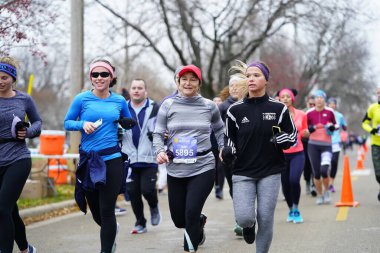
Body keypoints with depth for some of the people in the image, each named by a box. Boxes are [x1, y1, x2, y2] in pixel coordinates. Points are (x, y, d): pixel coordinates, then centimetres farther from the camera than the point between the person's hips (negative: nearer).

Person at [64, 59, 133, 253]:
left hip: (112, 160, -1)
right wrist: (82, 124, -14)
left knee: (107, 211, -4)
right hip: (88, 161, 1)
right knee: (95, 210, 13)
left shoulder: (119, 101, 5)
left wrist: (125, 123, -3)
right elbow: (67, 123, 5)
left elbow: (129, 123, 20)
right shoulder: (82, 99, -1)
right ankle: (111, 235, 44)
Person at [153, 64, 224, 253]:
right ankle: (199, 223, 47)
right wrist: (160, 151, -15)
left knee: (191, 212, -18)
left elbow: (219, 129, 18)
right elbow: (158, 134, 3)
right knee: (179, 219, 12)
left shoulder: (209, 106, 2)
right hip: (176, 169, 2)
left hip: (203, 168, -2)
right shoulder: (168, 105, 0)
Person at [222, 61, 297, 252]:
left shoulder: (278, 109, -1)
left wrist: (280, 139, -14)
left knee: (266, 220, -1)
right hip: (243, 173, 0)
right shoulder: (235, 110, 0)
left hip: (270, 172, 0)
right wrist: (227, 153, -14)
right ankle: (249, 225, 26)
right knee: (244, 218, -12)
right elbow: (230, 140, 9)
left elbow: (293, 136, 8)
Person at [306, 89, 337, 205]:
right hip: (313, 145, 1)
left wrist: (333, 127, -8)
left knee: (324, 171, -17)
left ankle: (326, 191, 10)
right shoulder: (309, 113, 0)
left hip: (326, 144, -1)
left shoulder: (329, 112, 0)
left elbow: (335, 125, 15)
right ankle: (319, 195, 21)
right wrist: (310, 129, -13)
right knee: (316, 173, 3)